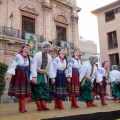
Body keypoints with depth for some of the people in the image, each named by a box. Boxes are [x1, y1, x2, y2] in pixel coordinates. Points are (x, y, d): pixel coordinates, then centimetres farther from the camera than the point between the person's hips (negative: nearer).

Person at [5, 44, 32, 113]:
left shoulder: (30, 58, 3)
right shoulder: (18, 56, -11)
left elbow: (30, 69, 5)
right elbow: (13, 65, -17)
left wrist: (31, 78, 3)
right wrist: (9, 74, -27)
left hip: (25, 76, 4)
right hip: (18, 75, -4)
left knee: (24, 91, 4)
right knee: (19, 91, 1)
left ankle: (22, 108, 12)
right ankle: (22, 107, 10)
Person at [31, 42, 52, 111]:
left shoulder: (49, 57, 1)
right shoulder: (37, 55, -13)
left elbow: (50, 68, 3)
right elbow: (34, 66, -17)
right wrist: (34, 77, -23)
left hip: (44, 75, 5)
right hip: (37, 75, -4)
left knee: (45, 90, 3)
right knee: (37, 90, 0)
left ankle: (43, 105, 10)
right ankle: (39, 106, 8)